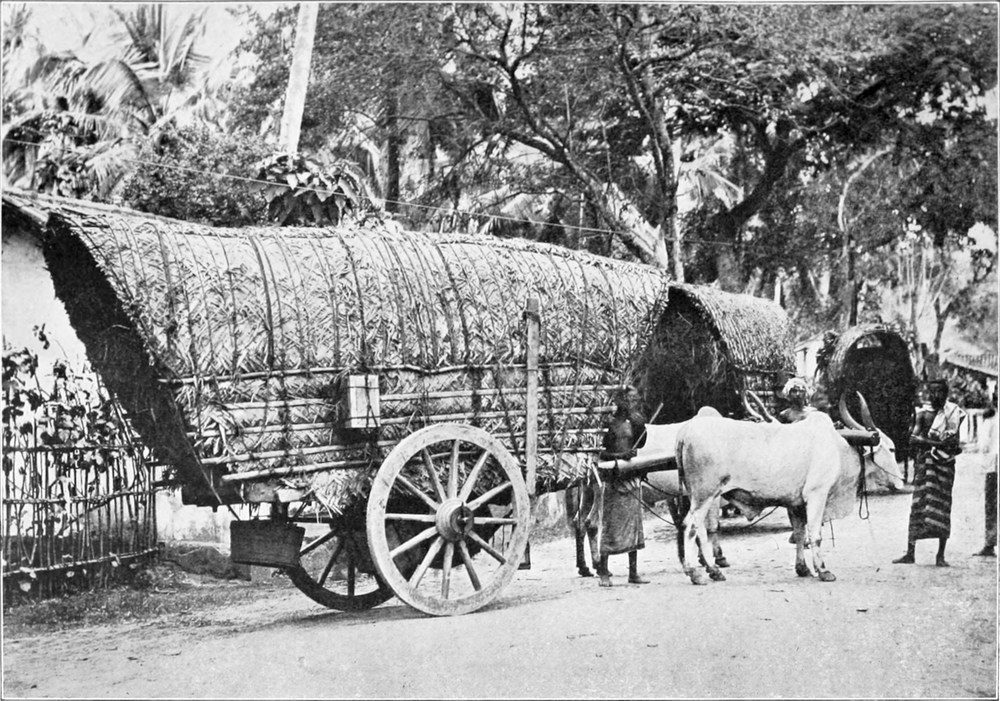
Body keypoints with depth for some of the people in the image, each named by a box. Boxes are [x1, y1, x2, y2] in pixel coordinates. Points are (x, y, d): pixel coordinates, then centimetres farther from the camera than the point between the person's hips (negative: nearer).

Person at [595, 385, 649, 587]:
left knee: (633, 525, 7)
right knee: (611, 526, -4)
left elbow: (640, 444, 6)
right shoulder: (610, 422, -8)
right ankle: (603, 572, 4)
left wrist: (641, 426, -6)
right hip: (614, 477, -6)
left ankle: (633, 573, 13)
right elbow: (601, 453, -10)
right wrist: (620, 455, -24)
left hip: (632, 477, 6)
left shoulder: (633, 421, 8)